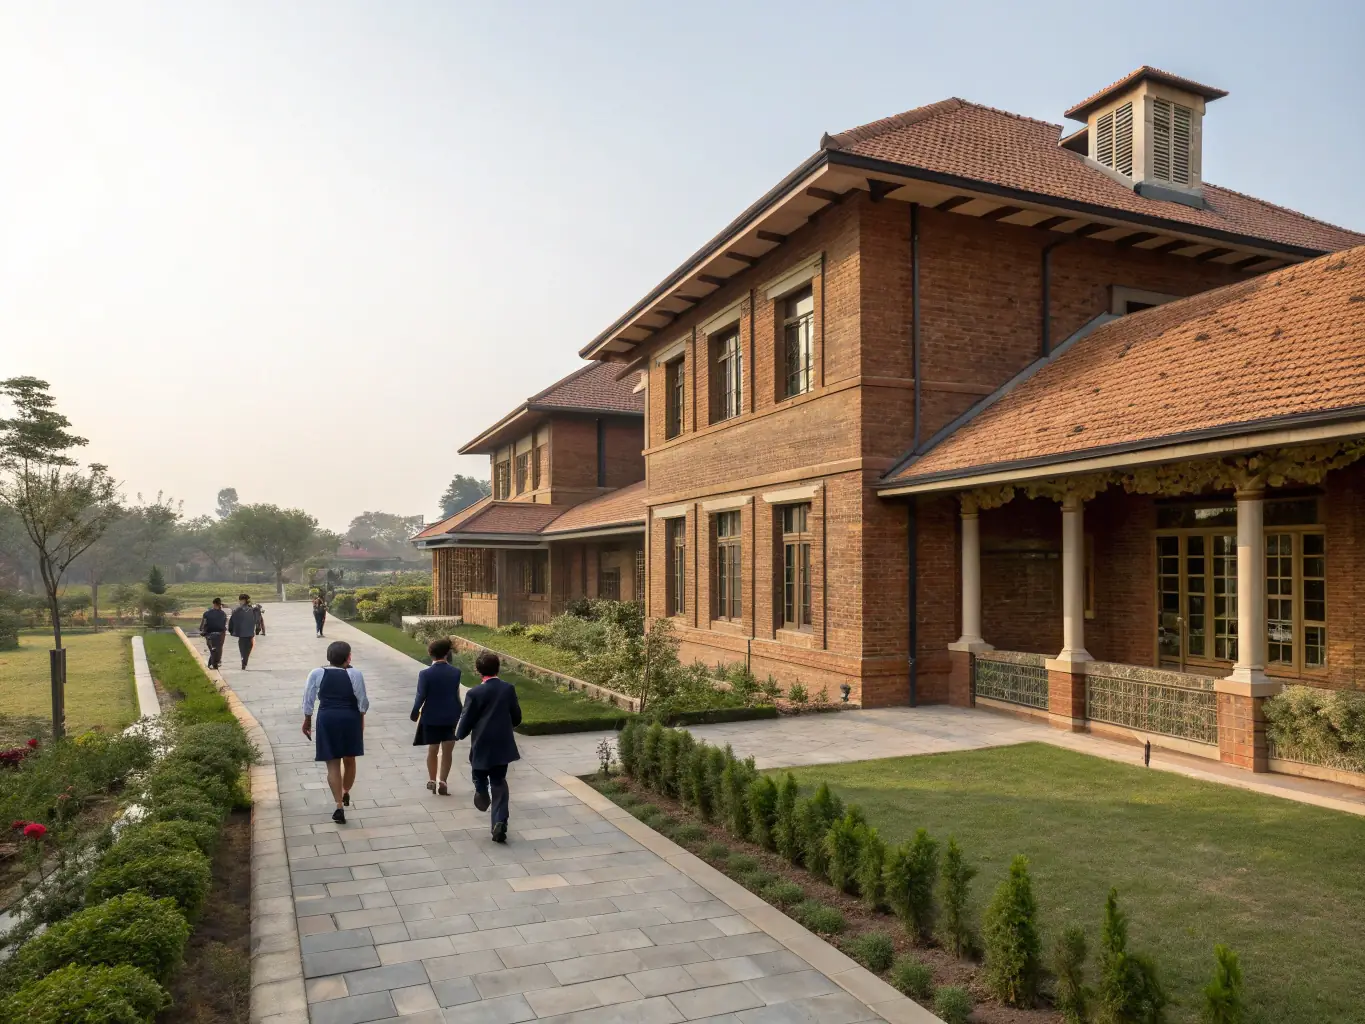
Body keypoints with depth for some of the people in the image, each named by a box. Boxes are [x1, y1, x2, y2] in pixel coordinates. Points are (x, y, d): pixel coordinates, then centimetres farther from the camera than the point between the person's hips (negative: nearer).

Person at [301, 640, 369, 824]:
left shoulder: (316, 674, -5)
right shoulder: (354, 674, -9)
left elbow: (308, 700, -1)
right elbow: (362, 701, -6)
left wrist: (307, 721, 11)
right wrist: (361, 719, 10)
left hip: (326, 720, 0)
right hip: (350, 720, 0)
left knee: (332, 764, 4)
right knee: (349, 760, 21)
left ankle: (339, 806, -2)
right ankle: (346, 793, 40)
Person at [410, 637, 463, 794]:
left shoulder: (425, 674, -13)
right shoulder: (455, 672, -7)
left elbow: (420, 697, -13)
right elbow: (456, 696, -2)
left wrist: (415, 714, 2)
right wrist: (458, 715, 9)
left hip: (431, 717, 0)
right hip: (450, 717, 0)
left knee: (432, 750, 18)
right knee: (447, 752, 9)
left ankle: (432, 780, 29)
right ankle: (442, 783, 7)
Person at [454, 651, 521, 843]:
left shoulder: (474, 693, -14)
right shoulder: (509, 689, -3)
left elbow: (465, 723, -9)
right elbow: (517, 718, 4)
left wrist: (459, 734, 14)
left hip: (482, 747, -4)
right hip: (503, 746, 4)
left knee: (479, 775, 27)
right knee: (499, 784, 9)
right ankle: (499, 822, 2)